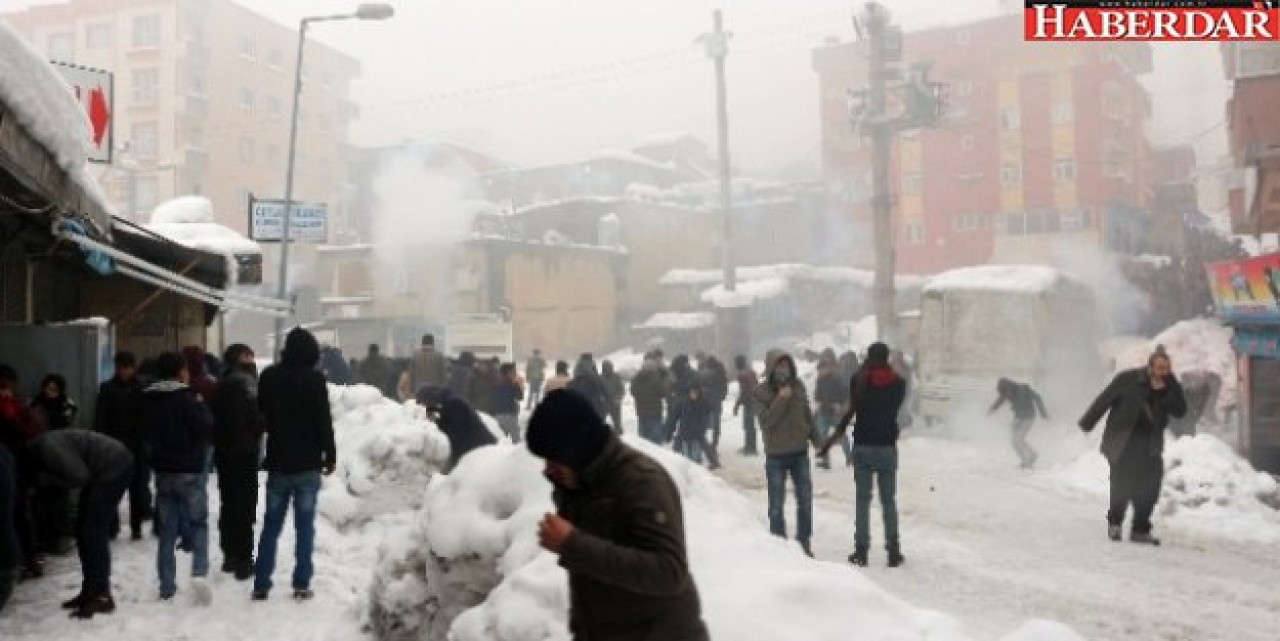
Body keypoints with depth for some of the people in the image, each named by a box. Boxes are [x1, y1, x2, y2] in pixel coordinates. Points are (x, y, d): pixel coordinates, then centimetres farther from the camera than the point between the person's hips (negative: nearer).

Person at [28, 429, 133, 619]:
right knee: (83, 529, 12)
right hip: (102, 470, 10)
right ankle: (90, 591, 20)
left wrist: (47, 478, -10)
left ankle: (102, 596, -8)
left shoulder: (47, 448, -21)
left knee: (94, 531, -10)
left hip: (115, 466, -10)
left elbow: (79, 476, -21)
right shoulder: (36, 449, 7)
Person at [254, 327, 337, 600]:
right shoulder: (315, 380, -11)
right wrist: (330, 455, 0)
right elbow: (324, 421, -9)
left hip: (278, 462, 3)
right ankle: (301, 585, 5)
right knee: (305, 526, 4)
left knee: (271, 525, 11)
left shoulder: (269, 377, 2)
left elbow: (261, 415, 11)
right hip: (307, 464, -3)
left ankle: (261, 585, 11)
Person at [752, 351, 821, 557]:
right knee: (777, 504, 4)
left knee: (805, 500, 9)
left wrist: (816, 440, 15)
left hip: (800, 452, 4)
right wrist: (781, 400, -25)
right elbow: (766, 421, -19)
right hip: (776, 455, -4)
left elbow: (807, 415, 12)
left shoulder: (798, 386, 2)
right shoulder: (761, 392, -8)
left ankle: (804, 544, 21)